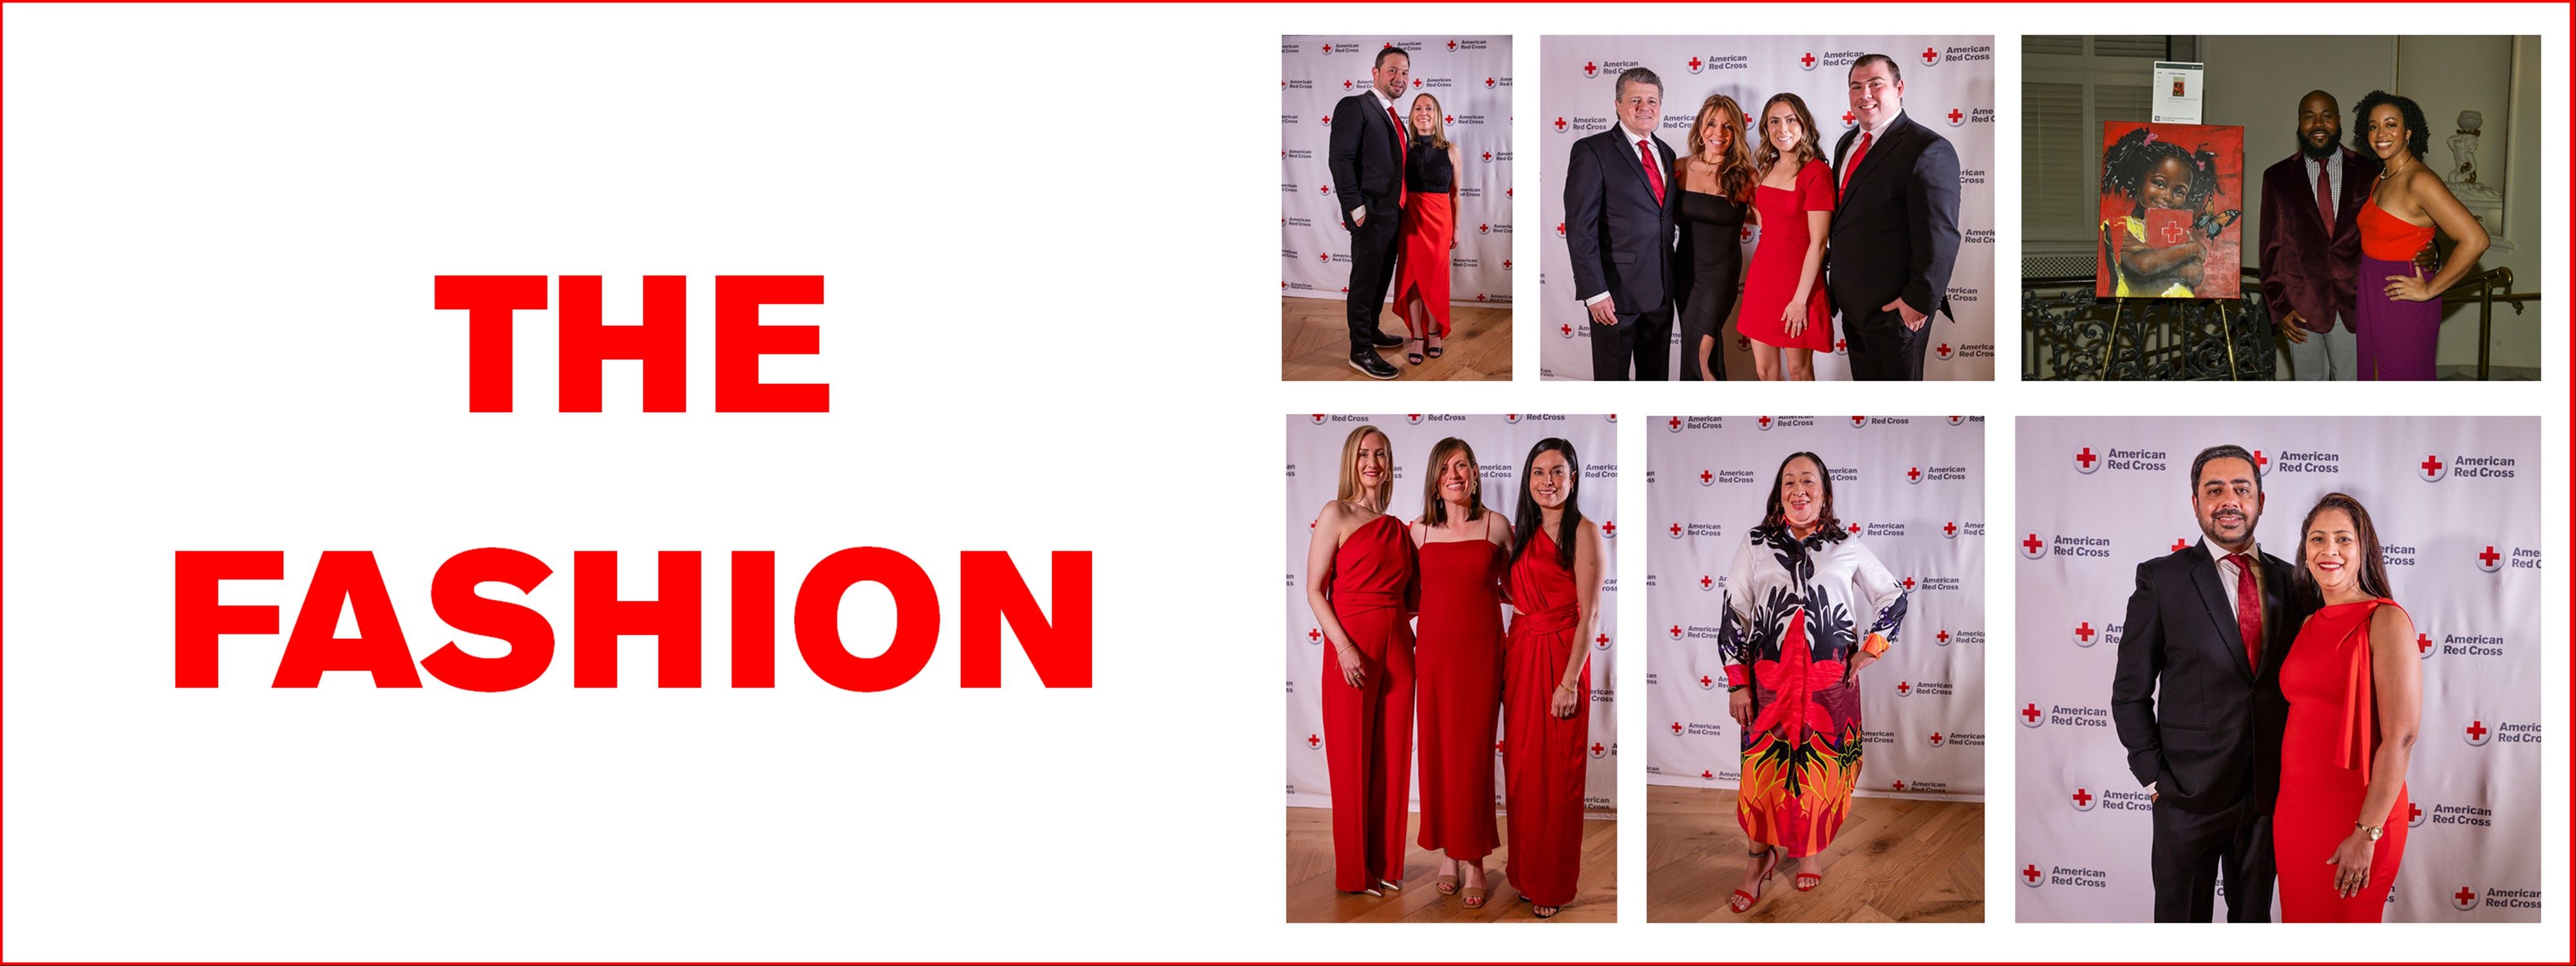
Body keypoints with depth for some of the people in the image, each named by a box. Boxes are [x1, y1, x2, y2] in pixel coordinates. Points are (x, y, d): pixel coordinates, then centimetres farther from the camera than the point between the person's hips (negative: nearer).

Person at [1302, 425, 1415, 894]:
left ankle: (1386, 863, 18)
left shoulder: (1397, 527, 13)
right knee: (1353, 759, 1)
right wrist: (1343, 647, -16)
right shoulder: (1337, 515, -3)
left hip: (1397, 645, 5)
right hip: (1352, 644, -5)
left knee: (1392, 756, 8)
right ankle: (1355, 870, 11)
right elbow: (1315, 590, -8)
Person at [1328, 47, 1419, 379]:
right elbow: (1340, 159, -17)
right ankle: (1361, 351, 3)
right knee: (1365, 281, -2)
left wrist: (1401, 206, 12)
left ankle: (1371, 331, 33)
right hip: (1371, 215, -9)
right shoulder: (1355, 107, -11)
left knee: (1381, 278, 18)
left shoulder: (1393, 117, 16)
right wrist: (1356, 208, -20)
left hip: (1392, 214, 9)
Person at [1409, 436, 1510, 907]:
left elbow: (1512, 587, 13)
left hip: (1479, 651, -2)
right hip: (1432, 650, 2)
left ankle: (1475, 863, 3)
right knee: (1435, 751, 3)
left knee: (1473, 753, -3)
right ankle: (1447, 853, 14)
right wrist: (1402, 636, 5)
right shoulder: (1420, 532, 5)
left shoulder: (1497, 526, 1)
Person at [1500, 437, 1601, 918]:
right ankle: (1524, 871, 23)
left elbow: (1589, 614, -13)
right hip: (1520, 653, 6)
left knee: (1556, 772, 1)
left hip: (1560, 656, -6)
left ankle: (1553, 884, 11)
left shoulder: (1584, 532, -10)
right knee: (1520, 766, 10)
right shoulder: (1524, 531, 12)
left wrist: (1570, 682, -18)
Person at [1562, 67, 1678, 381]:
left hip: (1661, 293, 6)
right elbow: (1580, 228, -14)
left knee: (1655, 376, 13)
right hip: (1617, 290, -6)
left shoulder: (1666, 153, 13)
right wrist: (1594, 292, -20)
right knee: (1612, 378, 3)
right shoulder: (1592, 151, -8)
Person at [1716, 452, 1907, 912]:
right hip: (1769, 678, 0)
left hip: (1831, 679, 0)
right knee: (1763, 766, 2)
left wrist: (1870, 650, 5)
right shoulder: (1756, 545, 3)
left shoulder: (1847, 547, 4)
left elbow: (1894, 597, 14)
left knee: (1823, 766, 6)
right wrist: (1737, 683, -1)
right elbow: (1733, 614, 3)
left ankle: (1811, 849, 25)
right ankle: (1759, 857, 17)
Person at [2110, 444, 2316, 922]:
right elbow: (2130, 692, -3)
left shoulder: (2287, 581, 7)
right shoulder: (2161, 578, -4)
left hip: (2269, 792, 3)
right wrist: (2155, 779, -8)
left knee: (2254, 917, 13)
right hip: (2189, 793, -3)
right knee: (2182, 918, 5)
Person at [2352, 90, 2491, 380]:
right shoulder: (2381, 180, 10)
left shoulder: (2420, 181, -18)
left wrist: (2430, 290, -18)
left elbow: (2474, 240, -26)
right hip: (2371, 302, 8)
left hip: (2403, 304, -8)